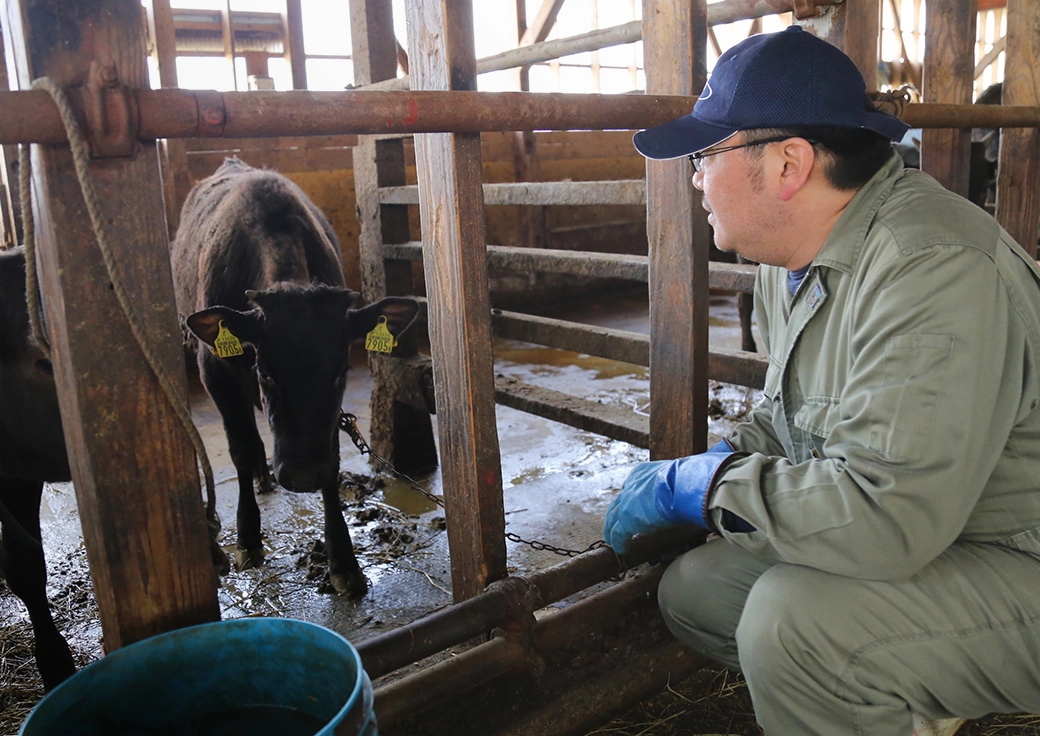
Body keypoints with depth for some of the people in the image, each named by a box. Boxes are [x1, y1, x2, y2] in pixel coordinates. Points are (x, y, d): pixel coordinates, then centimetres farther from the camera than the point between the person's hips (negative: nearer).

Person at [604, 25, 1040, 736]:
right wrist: (720, 459, -2)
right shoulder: (793, 259, 3)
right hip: (906, 538, 9)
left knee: (790, 620, -31)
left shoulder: (933, 270, -29)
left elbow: (882, 513, -36)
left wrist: (695, 486, -24)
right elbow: (789, 412, 17)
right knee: (691, 591, 5)